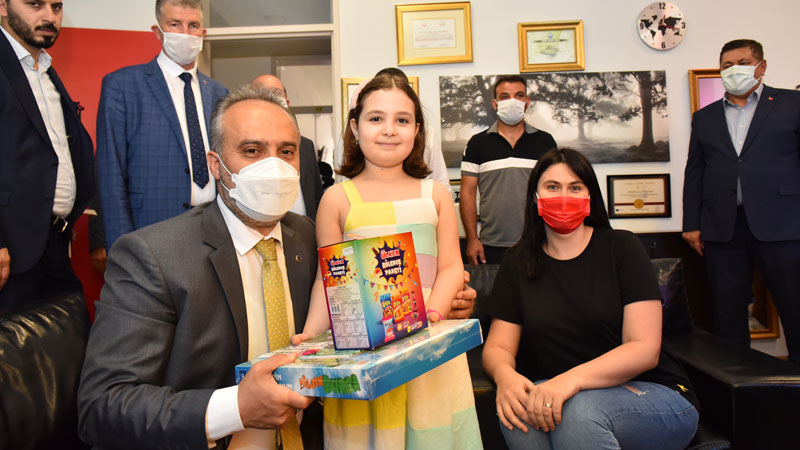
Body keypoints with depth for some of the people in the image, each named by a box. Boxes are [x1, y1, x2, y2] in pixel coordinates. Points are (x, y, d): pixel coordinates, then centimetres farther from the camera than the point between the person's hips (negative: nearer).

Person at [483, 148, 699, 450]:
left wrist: (572, 379, -28)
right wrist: (505, 375, -24)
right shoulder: (519, 263, 5)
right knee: (519, 408, -29)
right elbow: (498, 346, 1)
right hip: (555, 393, 3)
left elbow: (644, 349, -12)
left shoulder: (621, 247, -4)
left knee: (578, 410, -34)